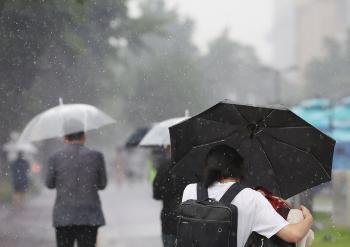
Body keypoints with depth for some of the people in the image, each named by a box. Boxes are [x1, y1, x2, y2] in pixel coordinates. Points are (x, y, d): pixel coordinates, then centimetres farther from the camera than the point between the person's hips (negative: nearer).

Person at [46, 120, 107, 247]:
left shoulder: (56, 158, -4)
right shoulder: (96, 156, -3)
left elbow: (50, 184, 9)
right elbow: (102, 184, 8)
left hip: (64, 217, 0)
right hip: (89, 217, 0)